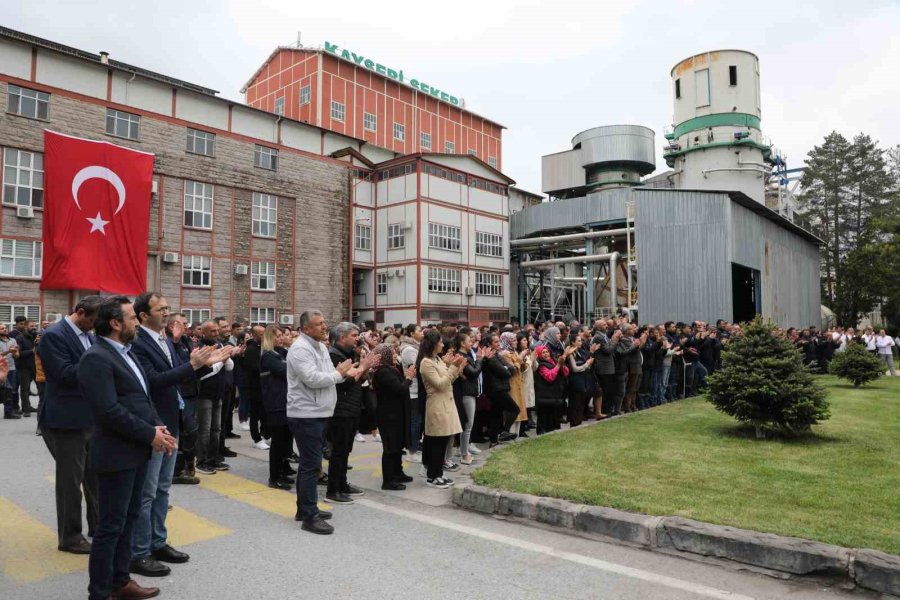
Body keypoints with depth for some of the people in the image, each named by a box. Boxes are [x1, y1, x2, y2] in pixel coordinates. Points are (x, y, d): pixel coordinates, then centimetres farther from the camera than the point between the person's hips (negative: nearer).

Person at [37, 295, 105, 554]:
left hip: (91, 417, 8)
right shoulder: (53, 335, -15)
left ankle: (98, 525, 33)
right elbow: (66, 374, -23)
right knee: (70, 479, 4)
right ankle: (69, 536, 18)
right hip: (67, 419, -8)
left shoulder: (88, 335, 10)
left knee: (96, 474, 17)